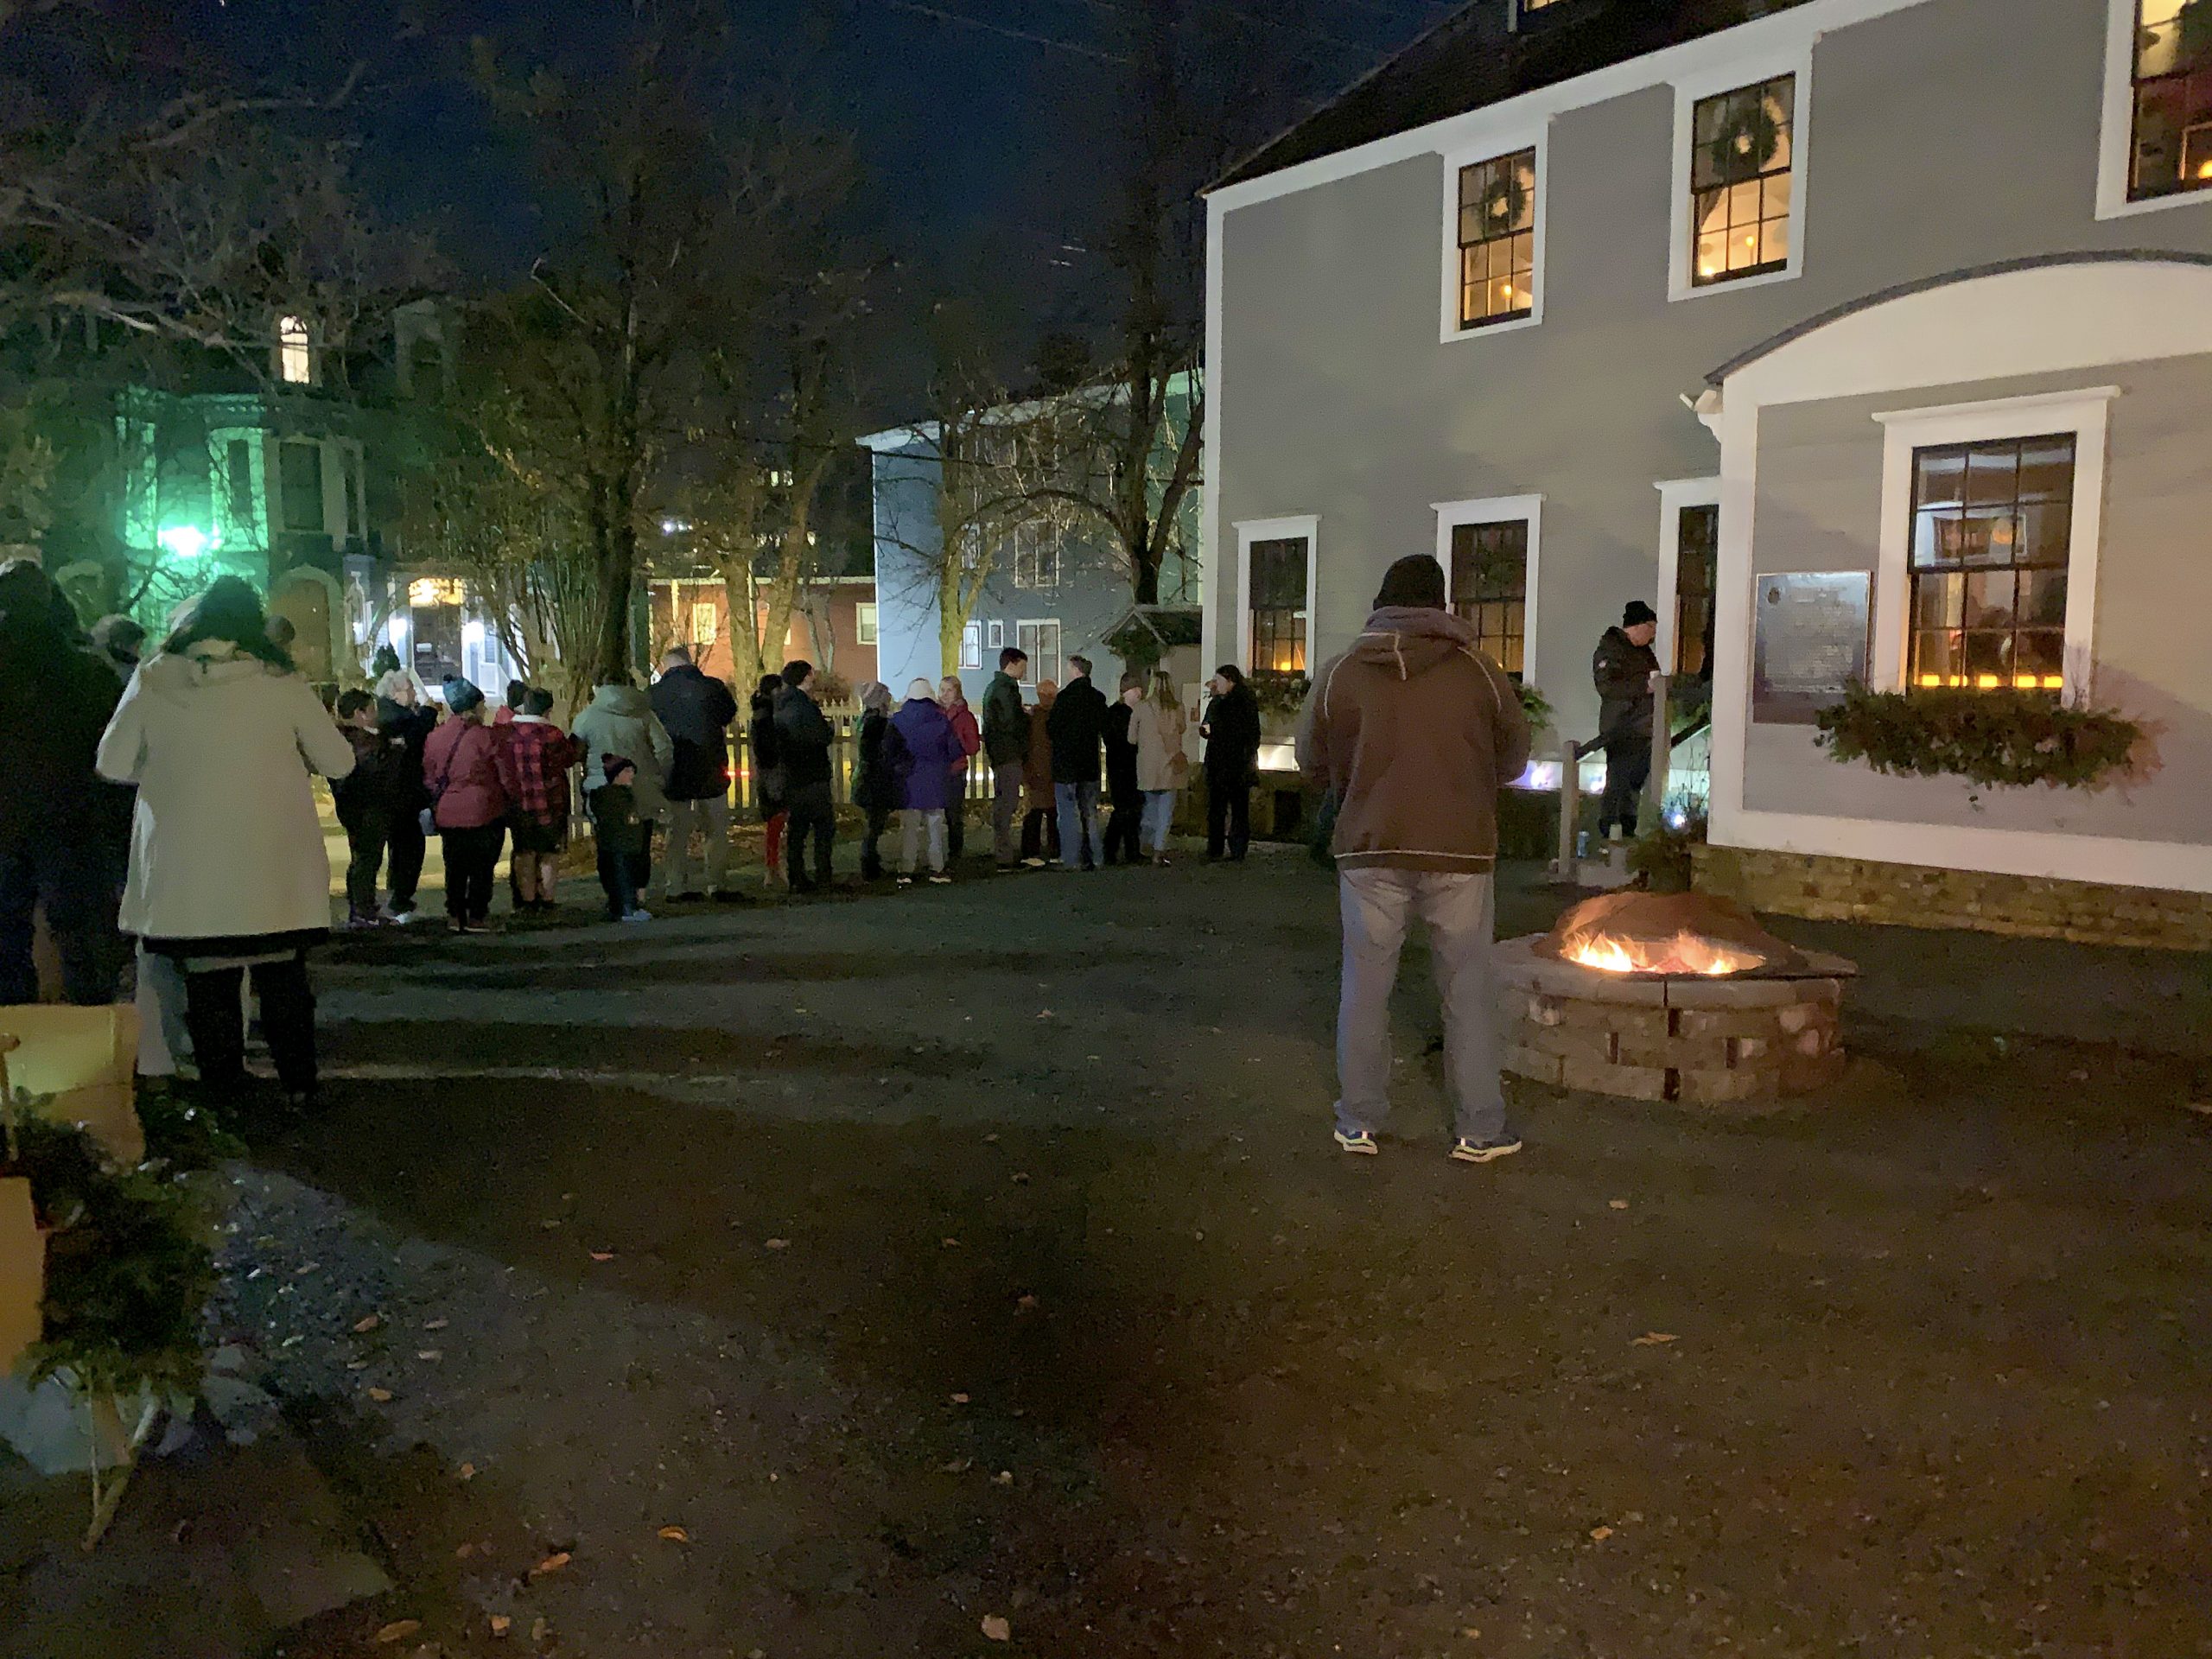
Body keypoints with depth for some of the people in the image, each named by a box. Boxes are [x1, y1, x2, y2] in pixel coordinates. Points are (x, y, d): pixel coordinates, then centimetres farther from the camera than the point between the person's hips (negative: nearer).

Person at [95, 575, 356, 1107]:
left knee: (209, 981, 10)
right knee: (282, 979, 12)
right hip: (273, 870, 0)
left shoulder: (154, 680, -4)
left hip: (185, 872, 1)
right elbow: (338, 762, -1)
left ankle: (222, 1089, 16)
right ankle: (298, 1088, 18)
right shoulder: (282, 682, -8)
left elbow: (112, 764, 4)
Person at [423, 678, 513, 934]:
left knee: (455, 866, 14)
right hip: (484, 812, -5)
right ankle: (477, 917, 6)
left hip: (446, 813, 5)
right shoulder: (488, 737, -12)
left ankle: (455, 915, 18)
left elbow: (428, 777, 10)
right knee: (482, 866, 4)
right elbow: (507, 776, -8)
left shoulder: (435, 737, 3)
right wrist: (510, 801, 8)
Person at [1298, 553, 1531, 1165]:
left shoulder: (1340, 674, -1)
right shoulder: (1480, 672, -2)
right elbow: (1514, 758, 9)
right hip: (1459, 850, 0)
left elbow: (1312, 759, 9)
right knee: (1467, 990, 8)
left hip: (1371, 849, 1)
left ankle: (1359, 1121, 18)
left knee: (1366, 986, 10)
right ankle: (1480, 1129, 14)